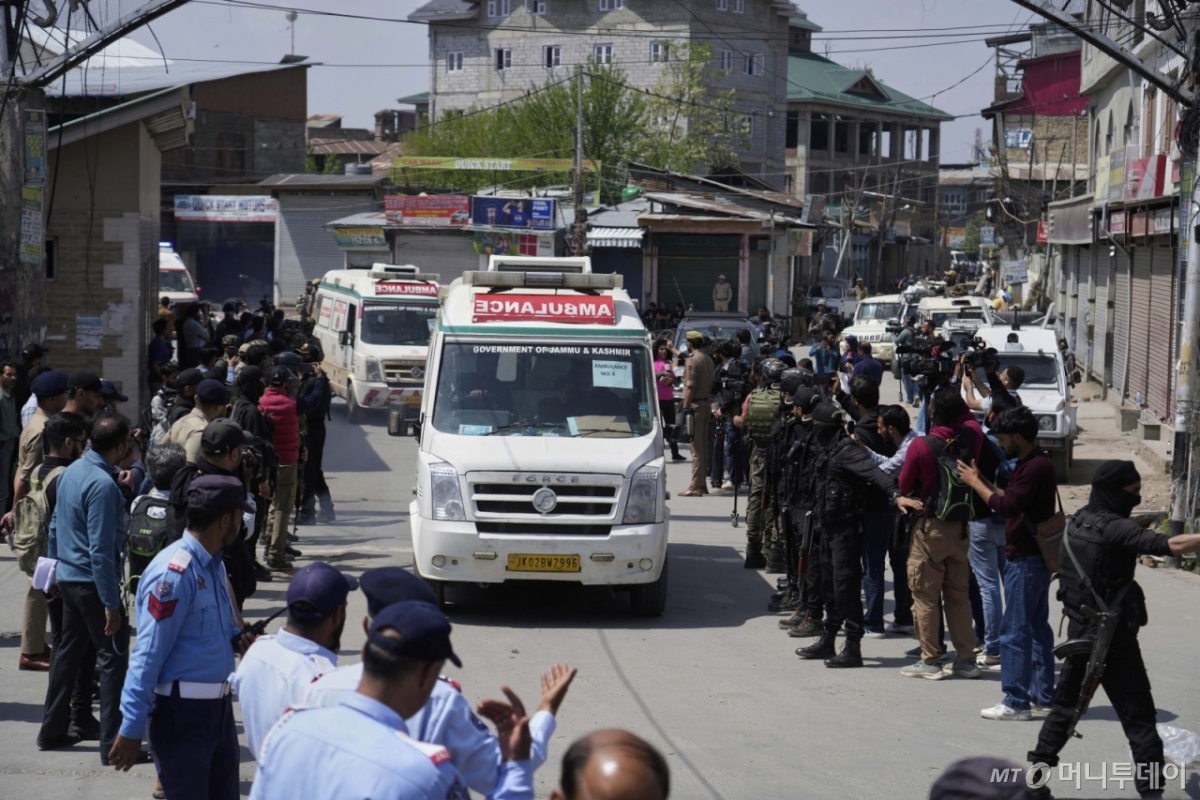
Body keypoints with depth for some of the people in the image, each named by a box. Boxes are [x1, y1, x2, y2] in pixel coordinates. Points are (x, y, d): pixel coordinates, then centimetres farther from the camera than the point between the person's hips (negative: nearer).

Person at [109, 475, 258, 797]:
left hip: (218, 707, 9)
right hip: (182, 712, -9)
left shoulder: (214, 565, 9)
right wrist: (132, 729, -21)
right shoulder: (174, 572, -20)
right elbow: (148, 655, -21)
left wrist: (237, 639, 2)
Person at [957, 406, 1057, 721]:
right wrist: (983, 481, 8)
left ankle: (1016, 702, -5)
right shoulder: (1035, 463, 14)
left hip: (1026, 561, -11)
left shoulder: (1035, 467, -19)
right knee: (1037, 628, 15)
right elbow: (1012, 499, 15)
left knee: (1015, 632, -7)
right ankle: (1043, 695, 21)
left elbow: (1006, 505, -24)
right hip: (1034, 557, 11)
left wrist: (975, 483, -14)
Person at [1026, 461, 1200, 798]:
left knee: (1066, 703, 20)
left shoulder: (1077, 522, 4)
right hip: (1111, 635, -7)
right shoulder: (1114, 528, -19)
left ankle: (1039, 765, 23)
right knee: (1137, 713, -4)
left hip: (1079, 629, 7)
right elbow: (1173, 545, -31)